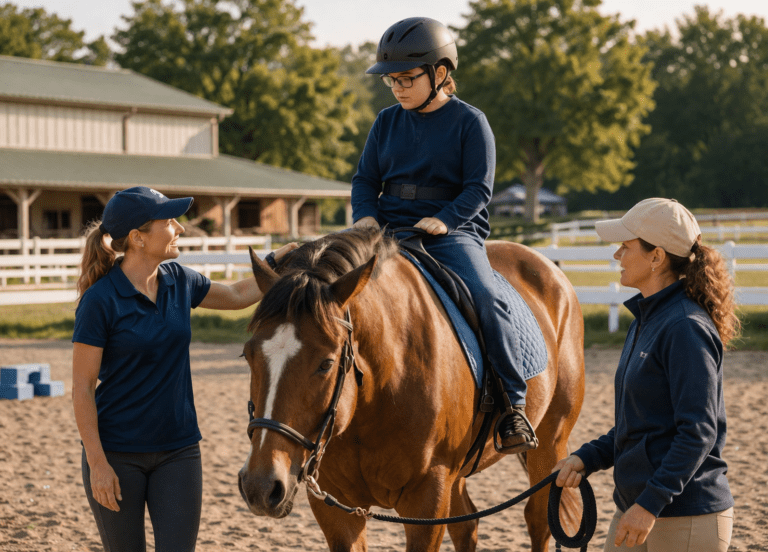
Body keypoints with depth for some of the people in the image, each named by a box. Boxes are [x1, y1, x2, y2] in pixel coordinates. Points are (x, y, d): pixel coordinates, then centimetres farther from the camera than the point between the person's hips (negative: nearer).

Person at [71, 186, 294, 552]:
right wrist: (97, 464, -16)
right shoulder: (100, 300, -15)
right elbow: (82, 388, -13)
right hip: (117, 454, -4)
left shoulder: (178, 281, 1)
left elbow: (238, 296, 21)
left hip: (178, 451, 5)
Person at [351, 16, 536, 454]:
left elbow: (478, 188, -6)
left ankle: (513, 404, -19)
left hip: (452, 233, -4)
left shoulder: (470, 122, 0)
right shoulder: (388, 122, 13)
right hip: (389, 232, 4)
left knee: (487, 298, -30)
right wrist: (366, 216, -8)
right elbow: (366, 179, 14)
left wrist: (443, 220, -24)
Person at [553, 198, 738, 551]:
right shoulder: (646, 320, 13)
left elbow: (698, 432, -21)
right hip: (636, 507, 9)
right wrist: (586, 459, 6)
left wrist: (650, 503, -25)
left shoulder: (686, 329, -17)